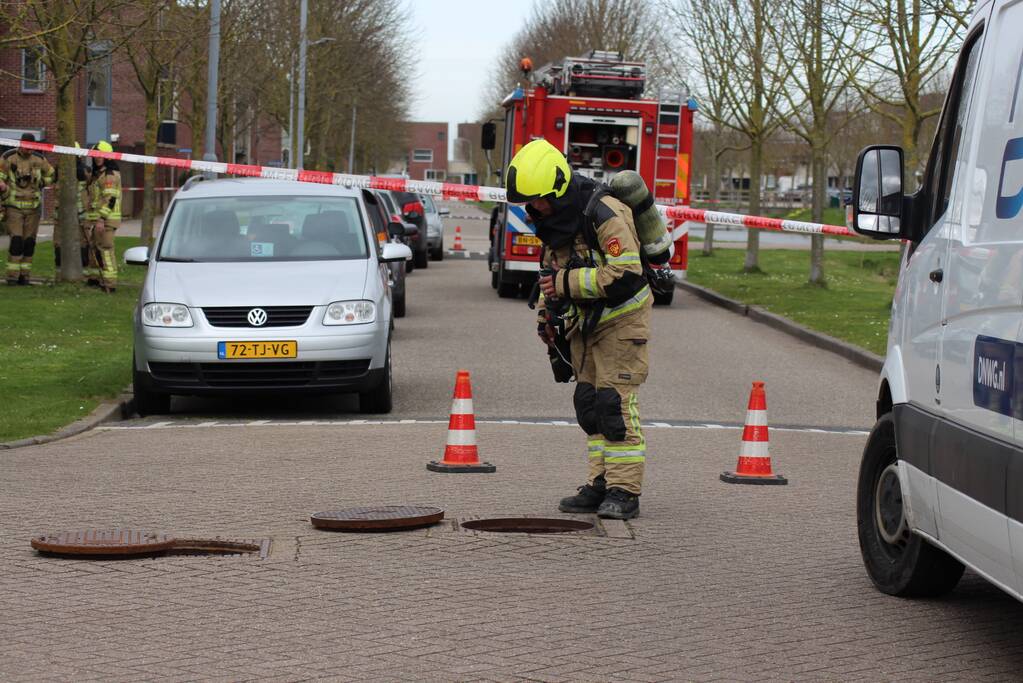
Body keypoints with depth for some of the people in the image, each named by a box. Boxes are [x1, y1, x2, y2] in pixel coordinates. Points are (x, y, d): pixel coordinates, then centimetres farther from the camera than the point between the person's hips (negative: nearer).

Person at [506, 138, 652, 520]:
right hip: (584, 322, 8)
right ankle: (600, 484, 11)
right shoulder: (551, 217, 4)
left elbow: (625, 274, -30)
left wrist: (567, 284, -28)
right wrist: (546, 313, 9)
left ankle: (624, 491, -11)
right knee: (589, 403, 6)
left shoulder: (605, 215, -24)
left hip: (620, 320, -8)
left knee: (615, 401, -13)